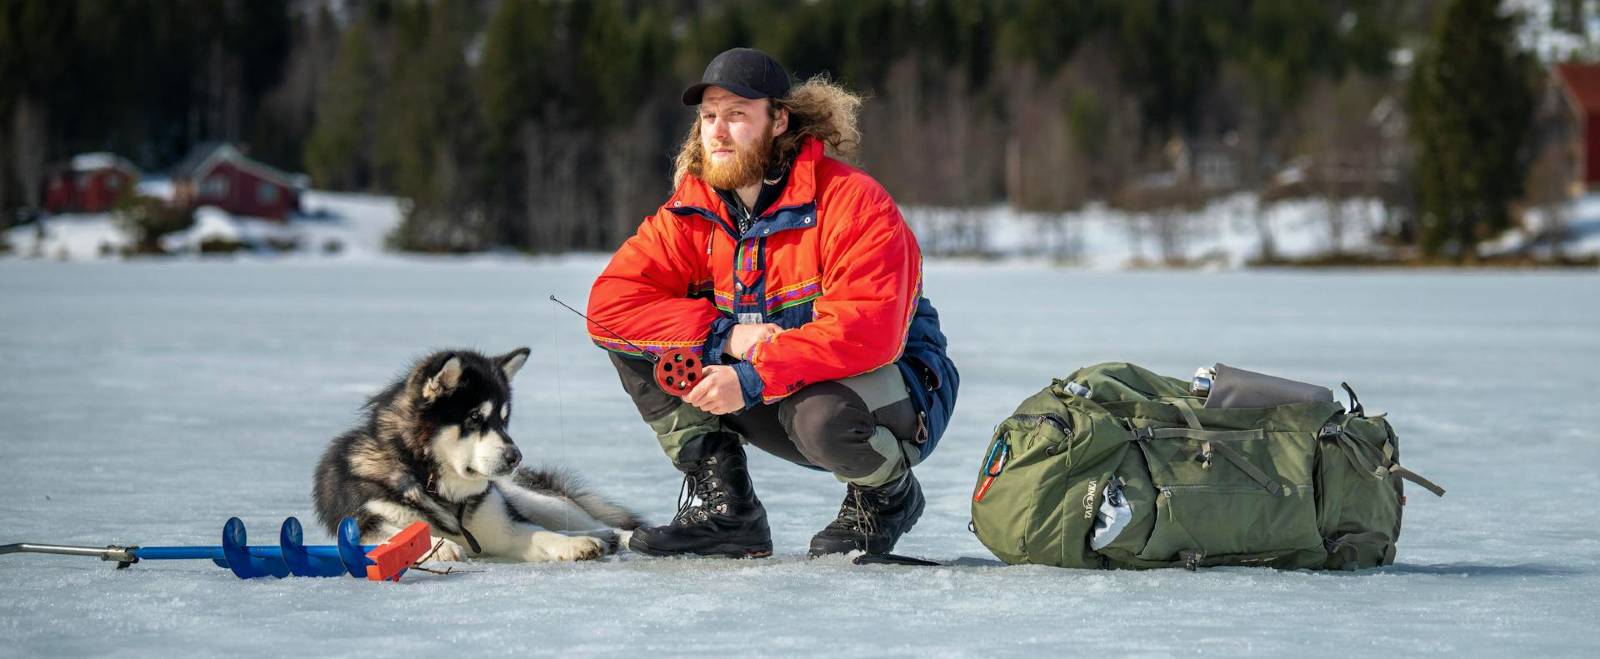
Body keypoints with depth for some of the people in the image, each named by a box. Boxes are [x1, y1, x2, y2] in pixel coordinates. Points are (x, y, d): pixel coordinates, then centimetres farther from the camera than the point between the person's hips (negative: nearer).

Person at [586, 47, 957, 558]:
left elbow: (867, 331, -33)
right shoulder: (693, 213, -3)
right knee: (634, 339, -9)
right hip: (776, 401, 6)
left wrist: (752, 378, -39)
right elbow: (611, 302, -13)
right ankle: (724, 512, -6)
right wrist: (726, 336, -25)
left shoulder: (852, 201, -20)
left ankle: (889, 495, -5)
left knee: (821, 413, -42)